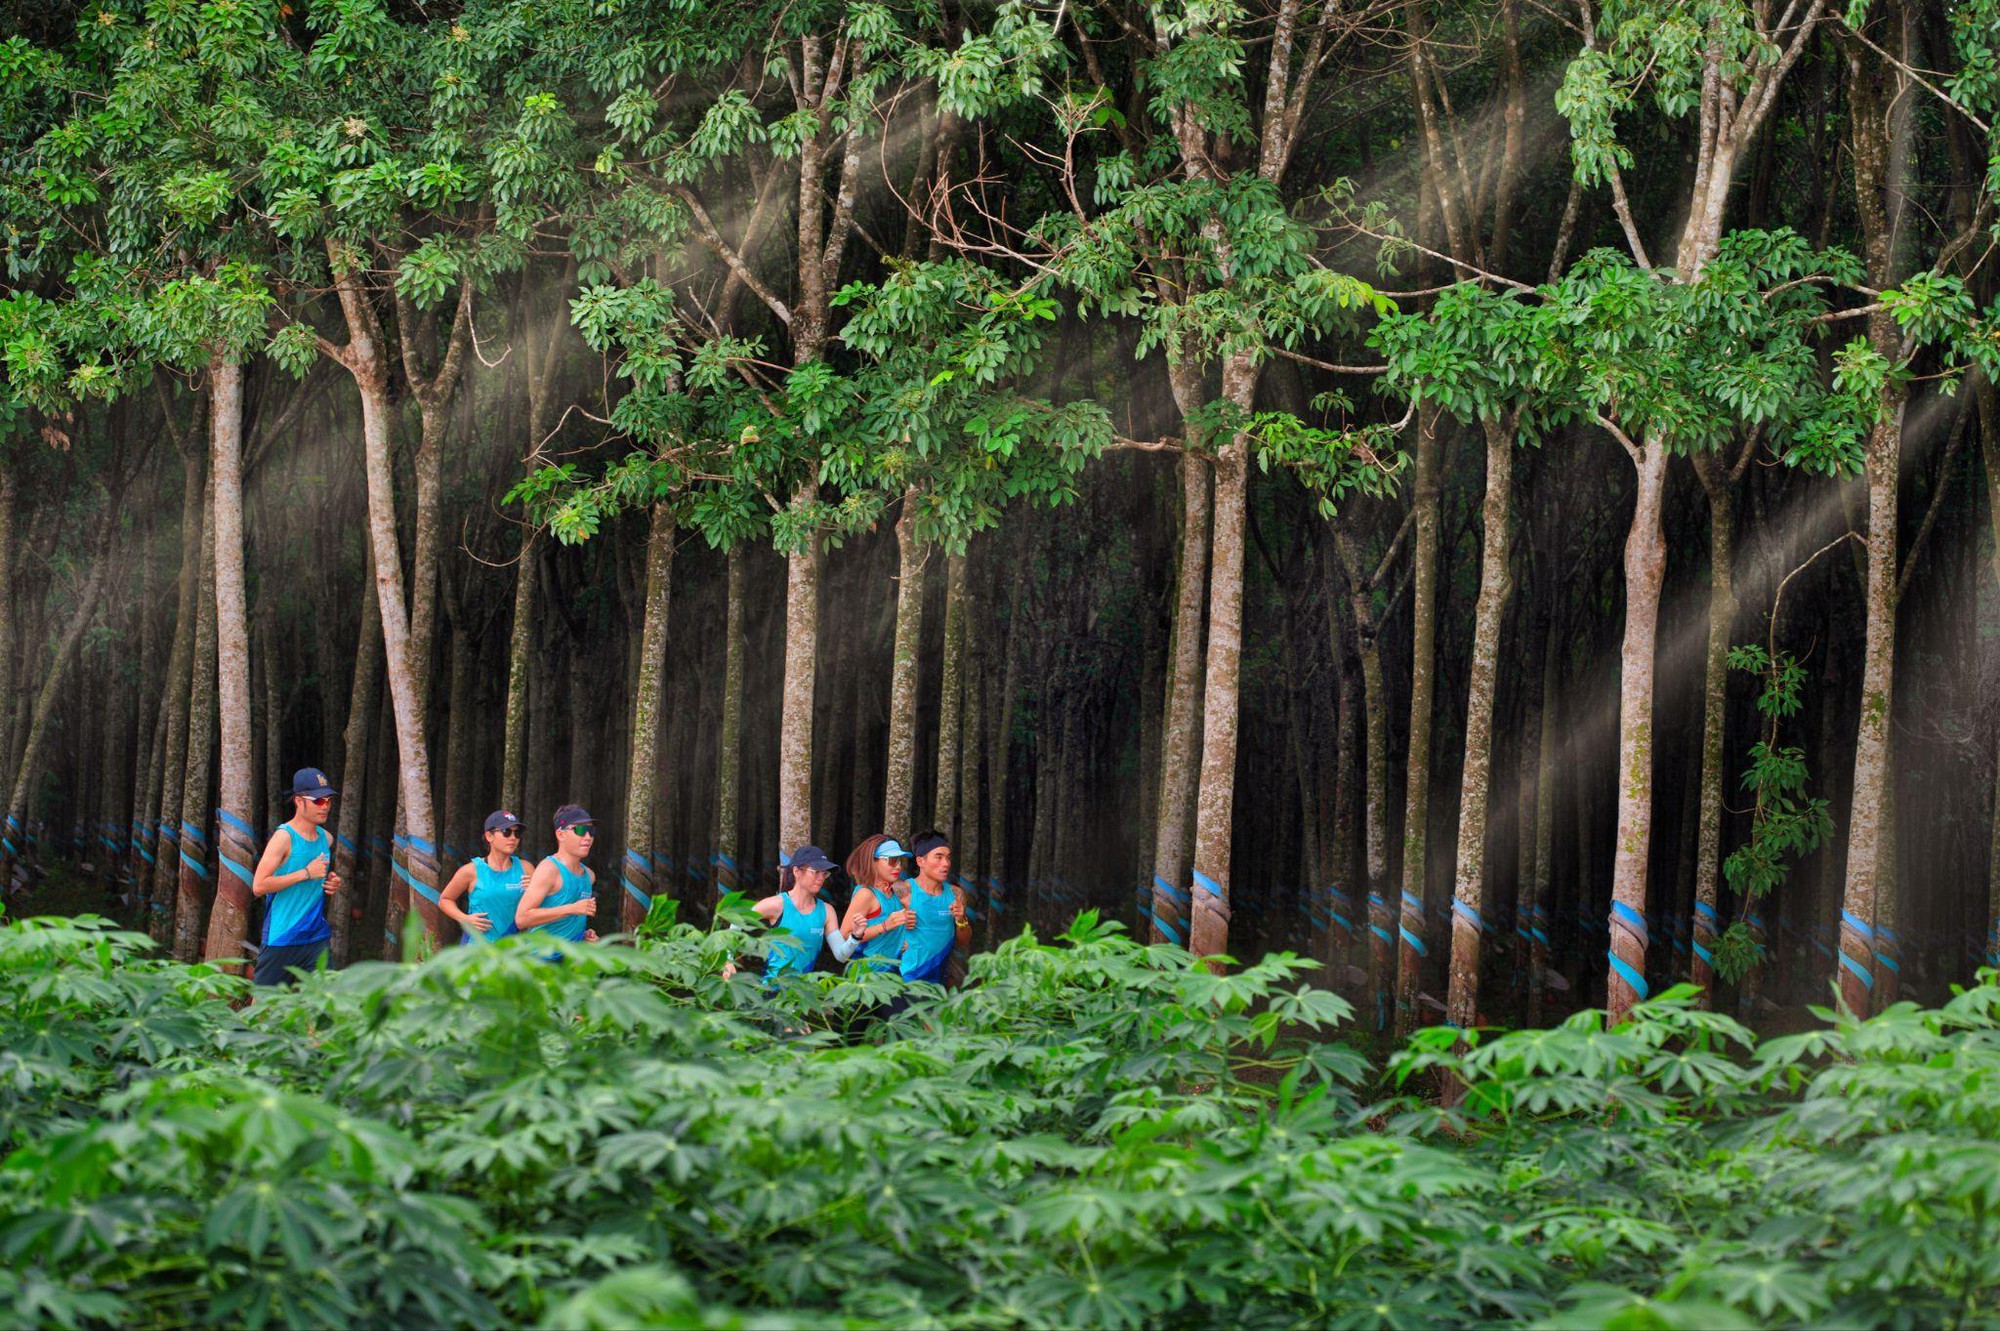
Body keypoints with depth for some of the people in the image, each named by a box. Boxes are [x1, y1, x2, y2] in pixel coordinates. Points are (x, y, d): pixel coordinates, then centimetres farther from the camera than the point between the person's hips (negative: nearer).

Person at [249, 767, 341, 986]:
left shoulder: (326, 838, 12)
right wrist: (306, 873, -18)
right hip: (282, 937, -6)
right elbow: (259, 886, -18)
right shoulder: (284, 837, -11)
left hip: (317, 937, 6)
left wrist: (331, 884, 6)